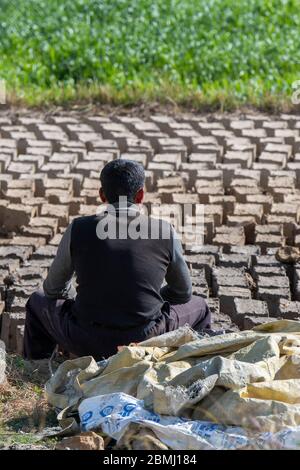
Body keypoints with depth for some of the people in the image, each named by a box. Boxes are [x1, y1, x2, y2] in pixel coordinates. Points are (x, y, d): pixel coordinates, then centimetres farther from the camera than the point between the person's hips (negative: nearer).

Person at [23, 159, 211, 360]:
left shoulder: (78, 229, -4)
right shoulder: (165, 232, -5)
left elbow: (53, 289, 10)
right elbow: (183, 294, 9)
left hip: (85, 344, 0)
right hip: (146, 343, 0)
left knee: (39, 301, 30)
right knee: (200, 308, 28)